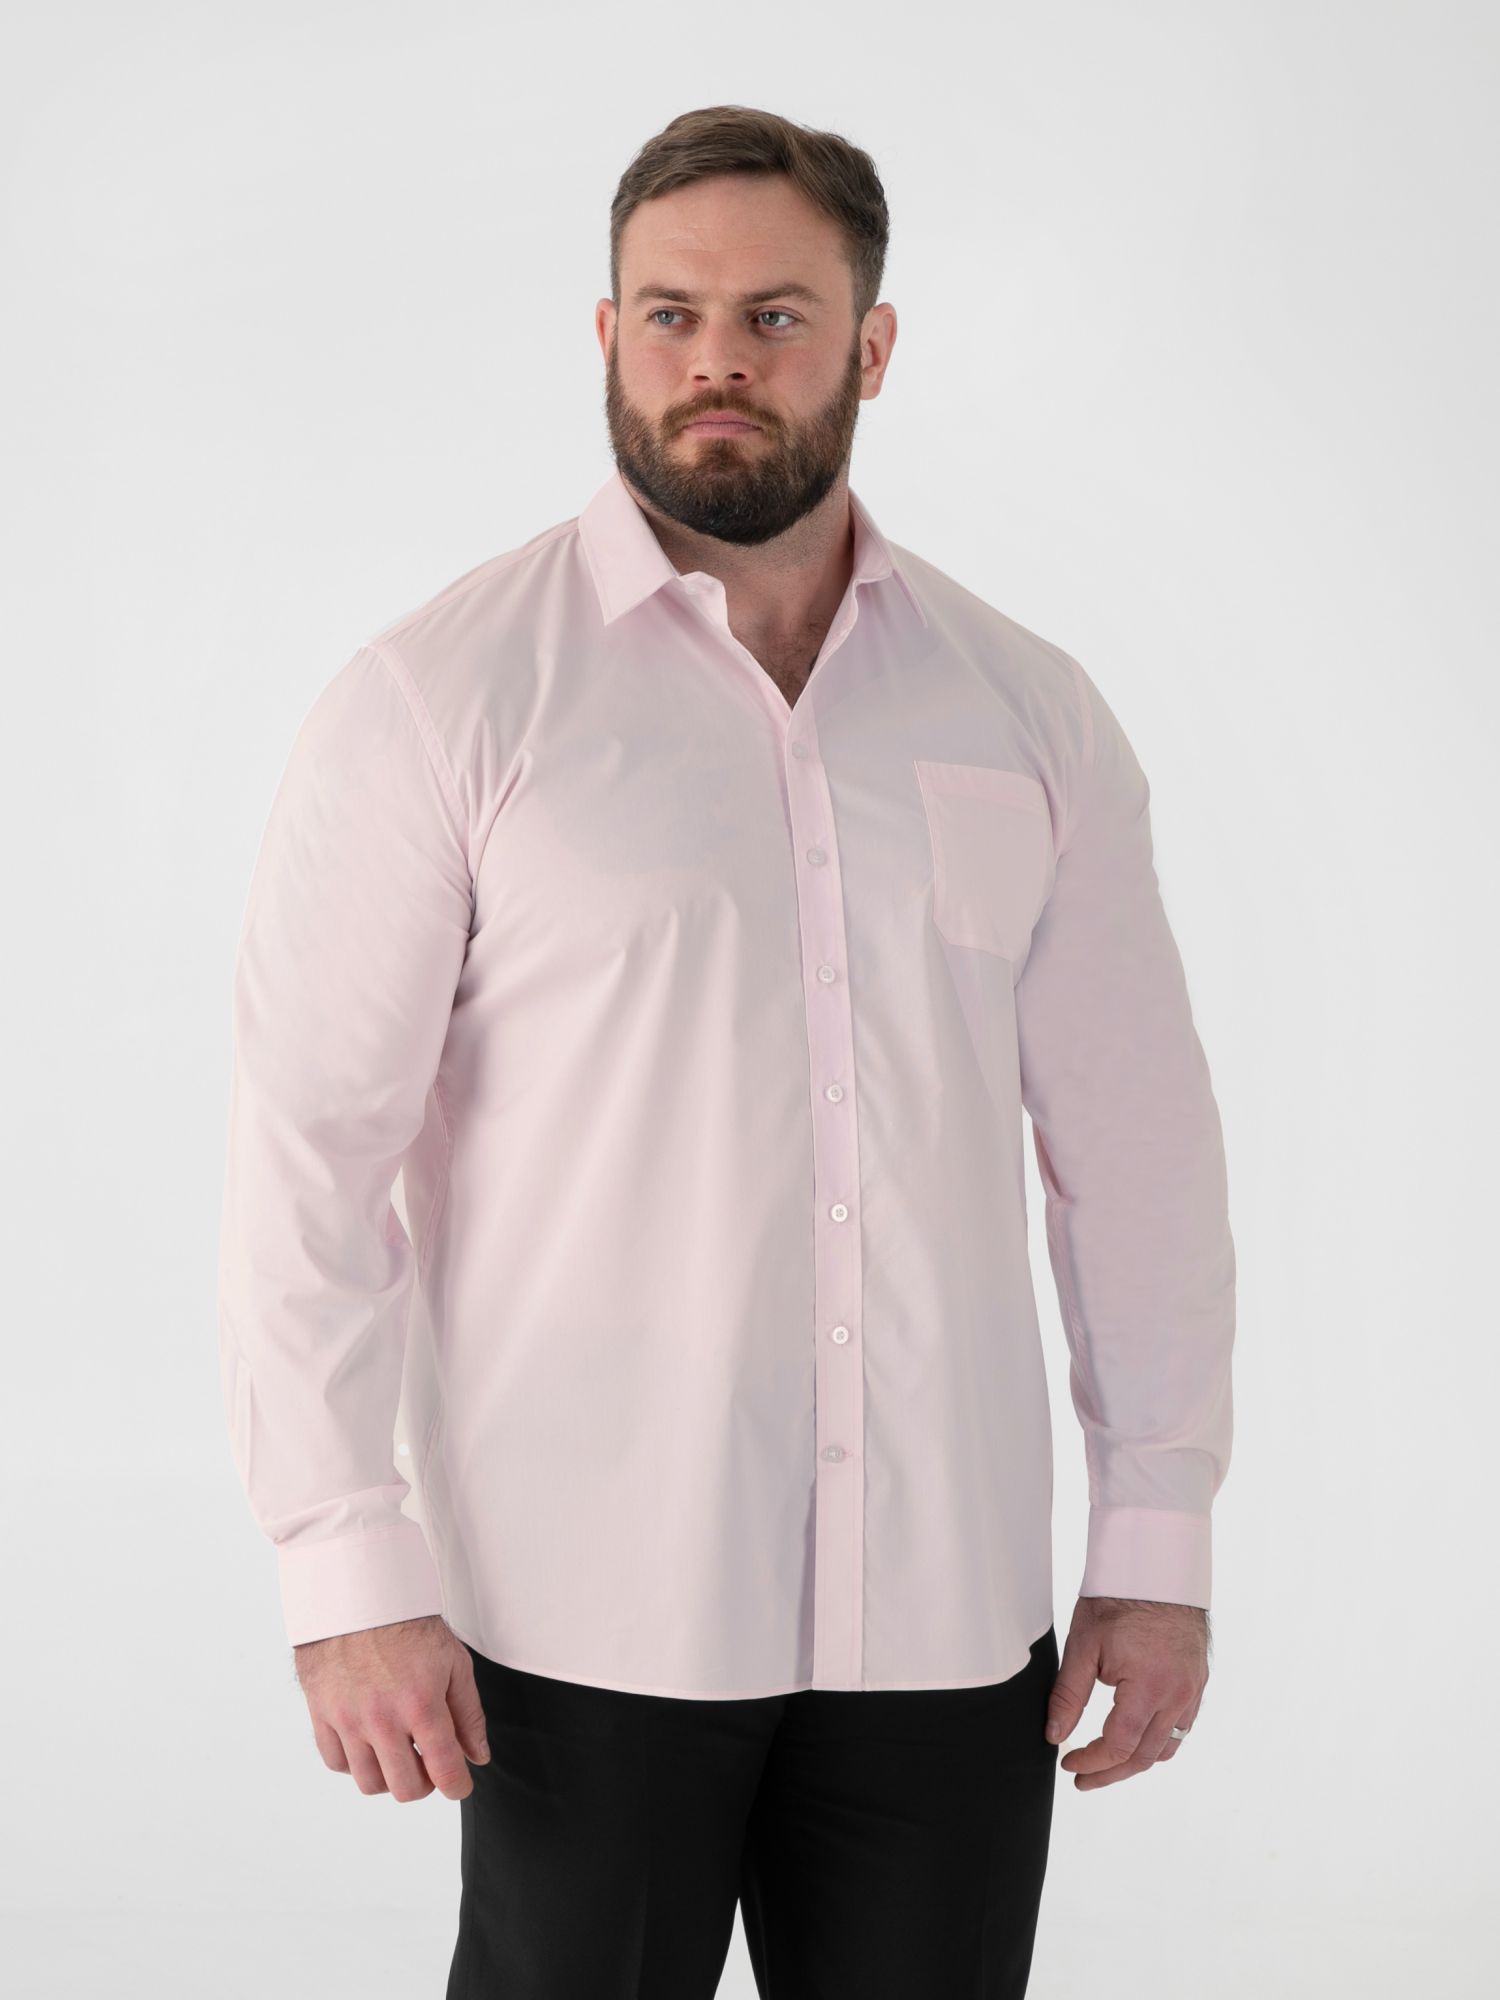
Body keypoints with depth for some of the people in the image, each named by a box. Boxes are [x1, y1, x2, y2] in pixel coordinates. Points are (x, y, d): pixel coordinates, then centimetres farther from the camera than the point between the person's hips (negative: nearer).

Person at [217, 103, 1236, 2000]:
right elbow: (307, 1151, -6)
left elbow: (1133, 1137, 10)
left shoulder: (1027, 708, 8)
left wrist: (1158, 1538, 6)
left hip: (951, 1610, 3)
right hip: (593, 1615, -3)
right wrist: (347, 1570, -12)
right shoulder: (439, 696, -3)